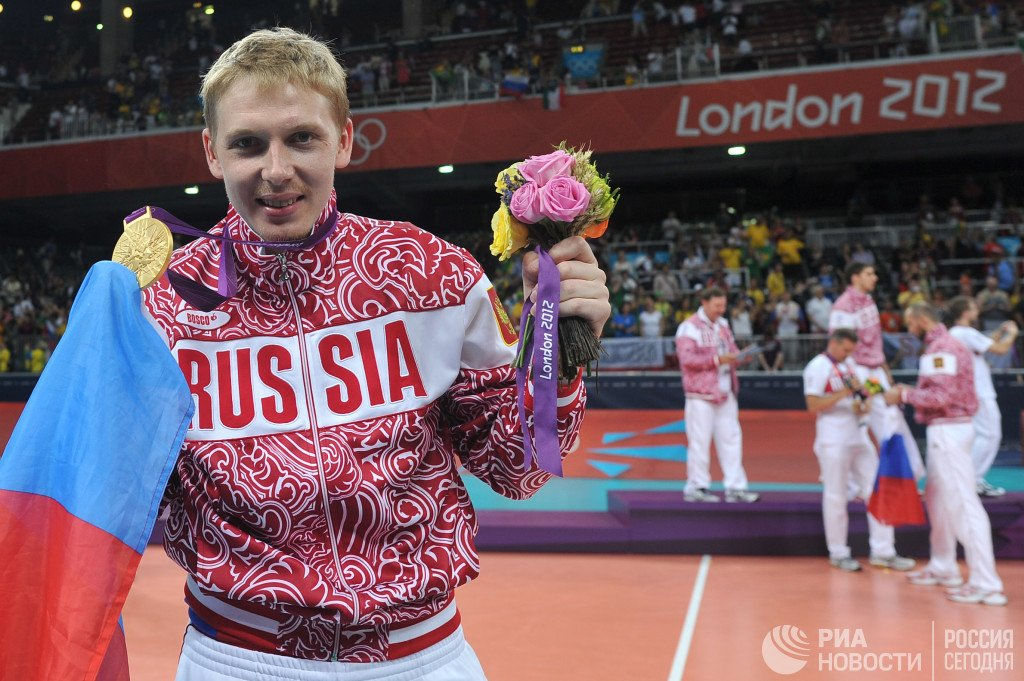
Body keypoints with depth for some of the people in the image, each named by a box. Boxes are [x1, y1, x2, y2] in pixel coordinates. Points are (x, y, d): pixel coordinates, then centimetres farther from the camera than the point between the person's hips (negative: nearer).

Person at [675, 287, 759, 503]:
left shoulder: (722, 325, 16)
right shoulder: (689, 327, -8)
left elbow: (731, 350, 20)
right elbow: (687, 359, -17)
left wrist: (739, 356, -2)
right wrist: (716, 360, -22)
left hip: (725, 392, 7)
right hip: (701, 395, -7)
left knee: (730, 439, 6)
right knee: (700, 441, -2)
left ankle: (735, 487, 11)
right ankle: (696, 487, 8)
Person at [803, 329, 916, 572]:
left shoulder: (848, 363, 15)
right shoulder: (818, 367, -10)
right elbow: (813, 405, -17)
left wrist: (864, 403, 0)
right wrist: (845, 392, -23)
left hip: (859, 436, 8)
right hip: (833, 440, -8)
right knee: (836, 496, 1)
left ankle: (882, 551, 16)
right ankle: (838, 553, 15)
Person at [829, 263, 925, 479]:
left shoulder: (868, 301, 12)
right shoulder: (844, 306, -17)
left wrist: (885, 368, 19)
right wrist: (854, 380, -22)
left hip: (876, 371, 9)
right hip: (857, 372, -9)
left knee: (891, 417, 11)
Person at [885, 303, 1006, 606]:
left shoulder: (940, 348, -16)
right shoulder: (948, 344, 16)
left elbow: (941, 396, -23)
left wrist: (905, 394, -12)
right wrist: (911, 391, 9)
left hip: (948, 431, -11)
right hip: (946, 430, 11)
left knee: (963, 504, -8)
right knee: (937, 498, 19)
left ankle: (986, 584, -5)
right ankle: (943, 568, 30)